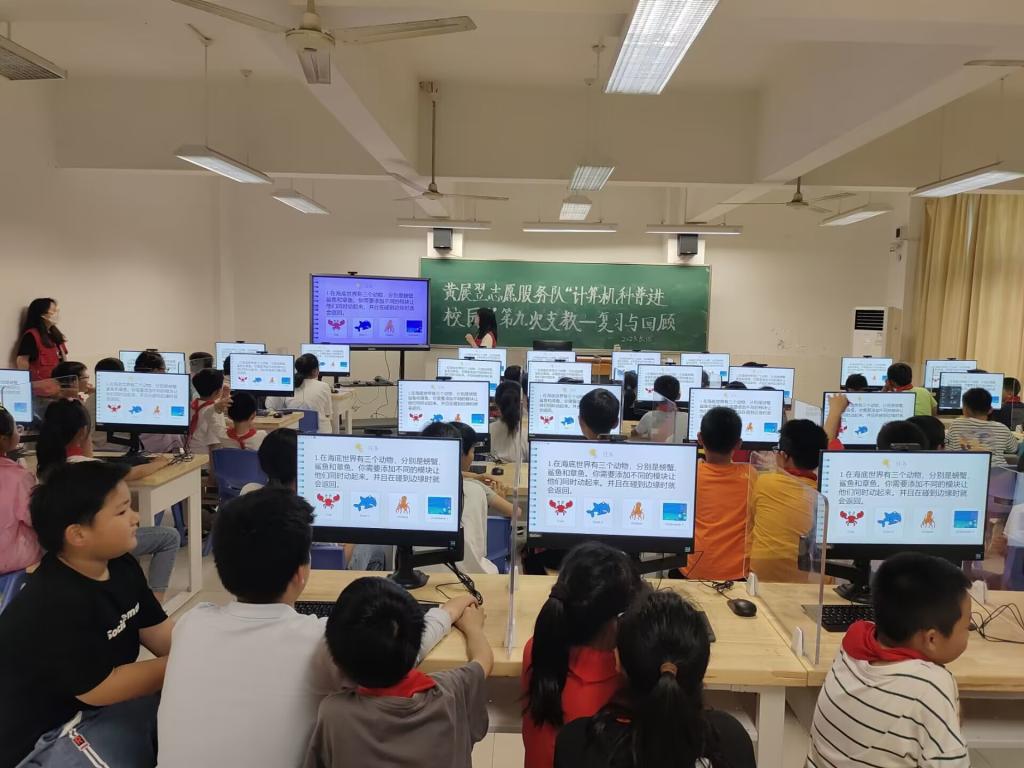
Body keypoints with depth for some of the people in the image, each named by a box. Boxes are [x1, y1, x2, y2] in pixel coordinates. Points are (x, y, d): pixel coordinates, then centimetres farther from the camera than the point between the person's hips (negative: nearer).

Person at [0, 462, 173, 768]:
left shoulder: (121, 566, -3)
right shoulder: (55, 605, -29)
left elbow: (160, 634, -2)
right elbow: (100, 689, -23)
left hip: (102, 701, 9)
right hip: (48, 734, -9)